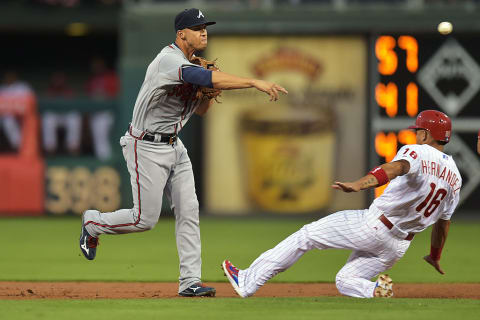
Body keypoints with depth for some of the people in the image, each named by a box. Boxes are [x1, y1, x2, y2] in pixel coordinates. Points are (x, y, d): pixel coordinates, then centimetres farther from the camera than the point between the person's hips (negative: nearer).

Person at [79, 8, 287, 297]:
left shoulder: (192, 65, 8)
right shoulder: (170, 60, -22)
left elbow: (201, 110, 16)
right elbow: (209, 78, -38)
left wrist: (209, 91, -7)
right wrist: (255, 83, -44)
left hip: (174, 147, 9)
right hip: (146, 146, -9)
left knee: (189, 211, -1)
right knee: (145, 219, -4)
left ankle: (190, 281, -1)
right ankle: (93, 223, 23)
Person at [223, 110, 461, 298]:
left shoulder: (417, 152, -11)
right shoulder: (455, 178, 10)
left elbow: (396, 168, -35)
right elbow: (443, 221, 21)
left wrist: (358, 185, -51)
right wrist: (435, 256, 37)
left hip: (373, 226, -6)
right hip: (398, 247, 7)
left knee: (307, 235, 6)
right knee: (345, 281, 19)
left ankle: (248, 281, 3)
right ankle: (377, 290, -13)